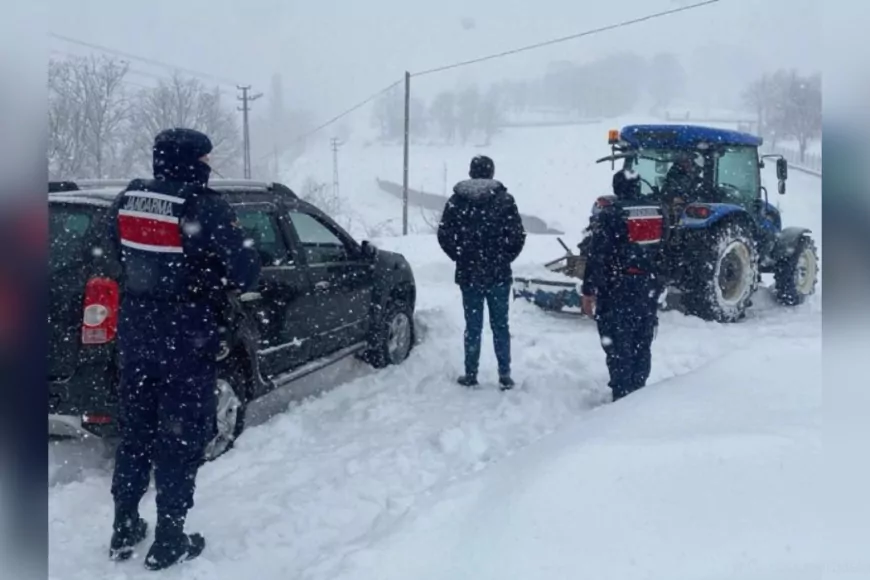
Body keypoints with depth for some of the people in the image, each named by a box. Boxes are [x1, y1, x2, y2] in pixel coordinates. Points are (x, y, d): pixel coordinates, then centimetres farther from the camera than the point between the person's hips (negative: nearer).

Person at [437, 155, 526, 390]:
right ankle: (505, 375, 6)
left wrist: (461, 257, 11)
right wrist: (505, 258, 7)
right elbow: (518, 236, -7)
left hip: (468, 274, 1)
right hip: (499, 274, -1)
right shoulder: (504, 199, -4)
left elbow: (444, 235, -1)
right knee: (500, 326, 7)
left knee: (473, 326, 8)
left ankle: (470, 374, 11)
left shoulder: (456, 200, 0)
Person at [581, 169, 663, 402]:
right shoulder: (658, 212, 7)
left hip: (617, 291, -5)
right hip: (649, 290, 5)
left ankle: (623, 397, 1)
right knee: (642, 346, 15)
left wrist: (588, 292, -10)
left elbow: (597, 256, -15)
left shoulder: (608, 215, -10)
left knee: (619, 347, 0)